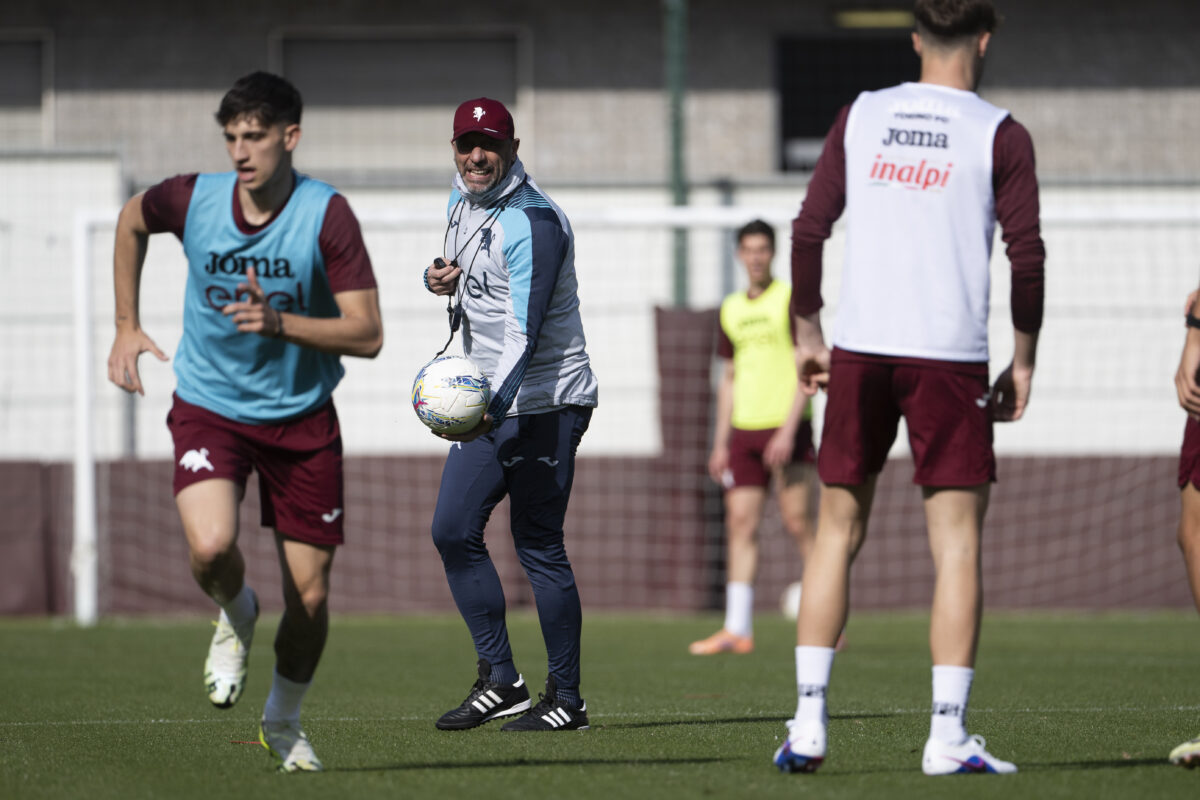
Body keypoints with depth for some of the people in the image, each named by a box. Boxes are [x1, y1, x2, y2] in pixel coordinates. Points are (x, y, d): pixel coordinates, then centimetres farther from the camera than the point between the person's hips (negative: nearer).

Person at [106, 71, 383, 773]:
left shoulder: (327, 215, -16)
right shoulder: (192, 199, -10)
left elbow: (367, 334, -19)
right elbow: (131, 222, 14)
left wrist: (279, 323, -32)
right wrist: (127, 328, 12)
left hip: (302, 418, 0)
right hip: (209, 406, 0)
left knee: (309, 595, 2)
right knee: (211, 548, -27)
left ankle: (284, 720, 31)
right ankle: (236, 616, 10)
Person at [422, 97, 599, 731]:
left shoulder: (532, 221, -20)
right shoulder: (462, 201, 8)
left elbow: (525, 331, -28)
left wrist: (491, 408, -41)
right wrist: (441, 278, -1)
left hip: (543, 403, -9)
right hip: (485, 400, 9)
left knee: (538, 547, -7)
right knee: (454, 532, 5)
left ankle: (566, 699, 1)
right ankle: (500, 681, 12)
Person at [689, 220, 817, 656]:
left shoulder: (790, 299, -3)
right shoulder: (731, 309, 15)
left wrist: (788, 431, -18)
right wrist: (721, 443, 16)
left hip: (786, 426, -6)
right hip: (744, 430, 6)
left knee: (798, 522, -7)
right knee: (740, 522, 0)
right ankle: (737, 629, -1)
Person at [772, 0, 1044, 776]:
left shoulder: (861, 116, 7)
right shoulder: (999, 135, -1)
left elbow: (809, 230, 5)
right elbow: (1027, 256, -6)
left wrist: (807, 333, 14)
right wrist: (1024, 362, 4)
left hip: (859, 350, 3)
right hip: (951, 356, -3)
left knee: (838, 533, 11)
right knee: (957, 543, 1)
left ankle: (809, 719, 6)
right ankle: (948, 733, -5)